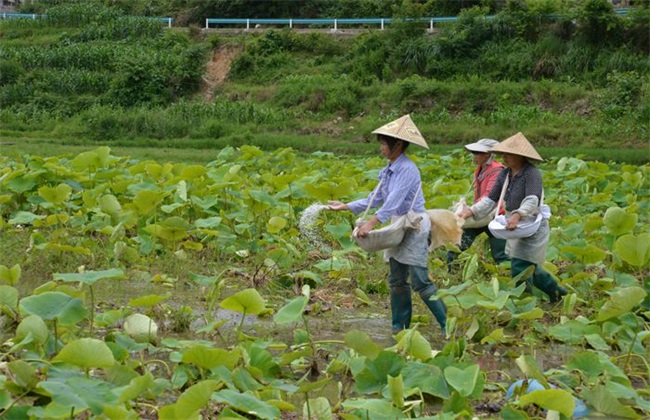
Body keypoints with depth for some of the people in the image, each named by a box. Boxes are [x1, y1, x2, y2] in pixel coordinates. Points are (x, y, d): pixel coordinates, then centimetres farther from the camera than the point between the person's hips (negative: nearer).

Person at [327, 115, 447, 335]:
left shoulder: (407, 169, -18)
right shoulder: (388, 170, 10)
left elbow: (394, 201, -29)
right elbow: (375, 199, 15)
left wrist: (372, 222, -37)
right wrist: (346, 206, 12)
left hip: (415, 226, -9)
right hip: (399, 227, 9)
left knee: (420, 281, -11)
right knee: (397, 281, 11)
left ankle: (447, 325, -5)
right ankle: (400, 326, 19)